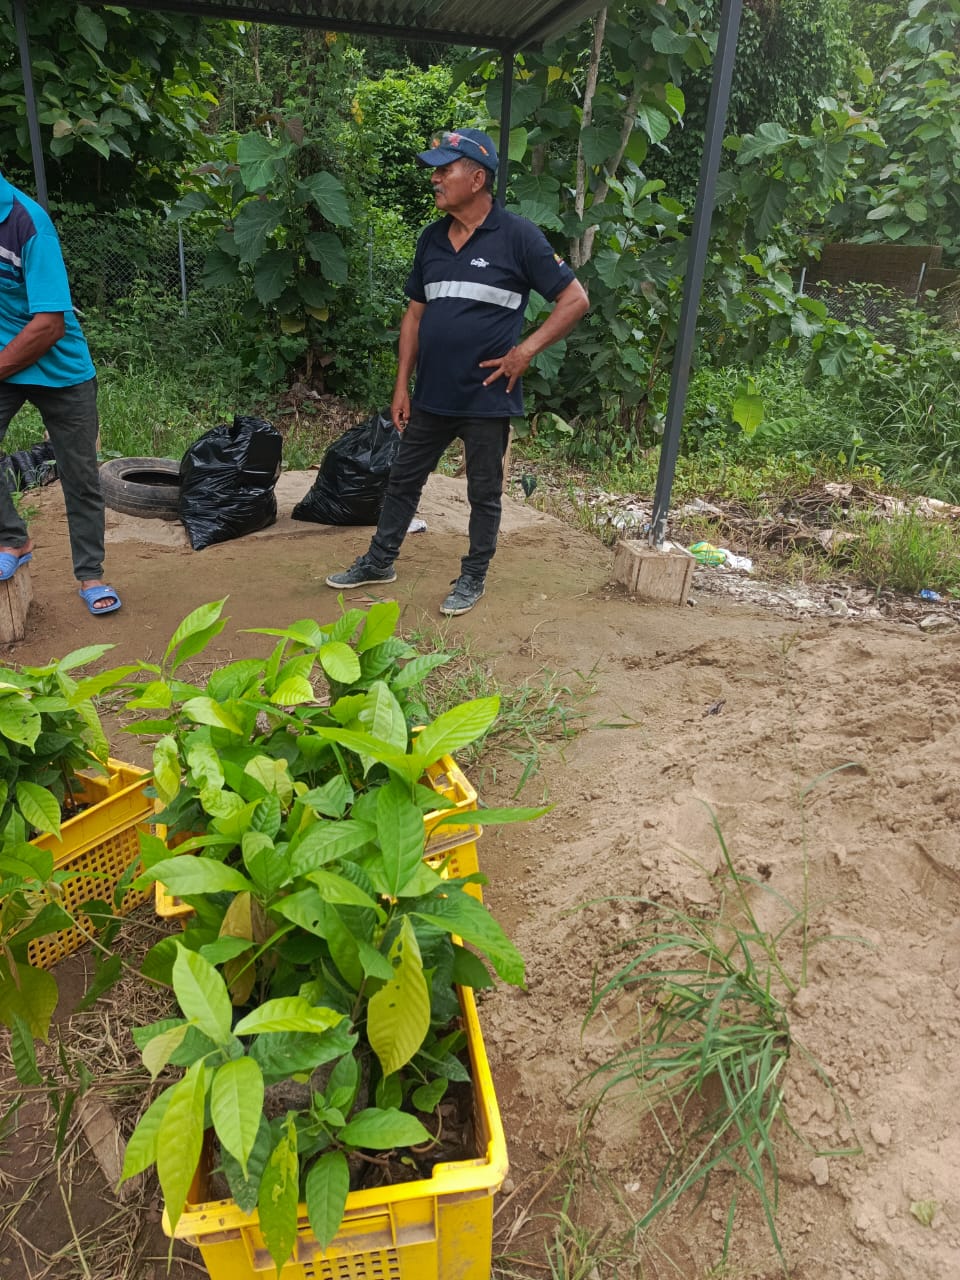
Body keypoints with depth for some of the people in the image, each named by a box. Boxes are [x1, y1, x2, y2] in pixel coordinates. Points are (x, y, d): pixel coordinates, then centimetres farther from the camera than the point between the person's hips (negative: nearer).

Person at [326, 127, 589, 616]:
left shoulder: (518, 236, -9)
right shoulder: (431, 238, 8)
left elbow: (575, 300, -7)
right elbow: (415, 312, 13)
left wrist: (525, 350, -13)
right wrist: (402, 386, 8)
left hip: (487, 398, -6)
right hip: (431, 395, 6)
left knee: (484, 493, 8)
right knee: (403, 480, 15)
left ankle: (473, 577, 24)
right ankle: (379, 562, 31)